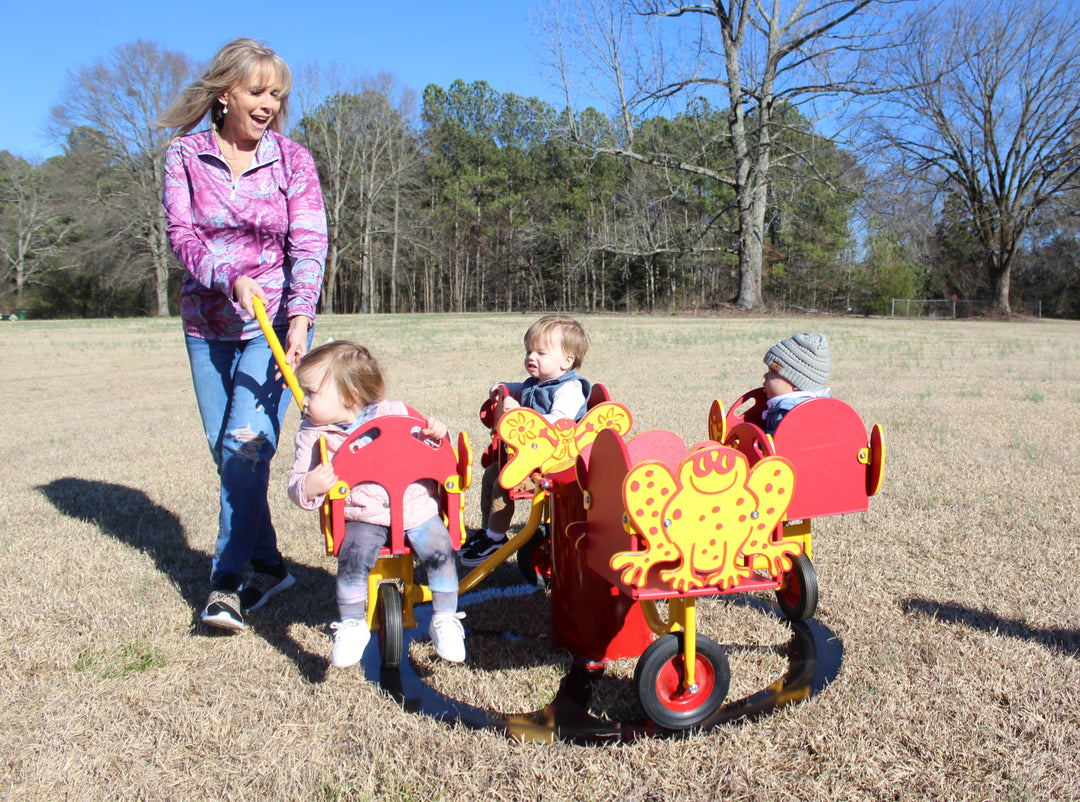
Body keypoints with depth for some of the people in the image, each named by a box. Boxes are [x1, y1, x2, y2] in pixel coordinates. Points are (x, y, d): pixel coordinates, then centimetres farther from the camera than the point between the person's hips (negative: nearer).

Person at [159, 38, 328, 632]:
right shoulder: (185, 155, 2)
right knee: (225, 451, 6)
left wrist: (299, 319, -24)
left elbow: (309, 245, -10)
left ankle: (228, 580, -2)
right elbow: (181, 234, -6)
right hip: (207, 324, 3)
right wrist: (231, 278, -25)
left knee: (248, 443, -14)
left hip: (275, 321, -3)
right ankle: (267, 565, 21)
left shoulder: (292, 159, -1)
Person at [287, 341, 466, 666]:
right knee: (353, 556, -25)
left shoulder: (394, 413, 3)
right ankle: (351, 625, -3)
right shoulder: (313, 434, 5)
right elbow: (297, 484, 6)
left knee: (439, 550, -19)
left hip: (416, 506, 0)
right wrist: (309, 488, -18)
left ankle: (445, 620, 1)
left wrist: (435, 435, -11)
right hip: (363, 515, 0)